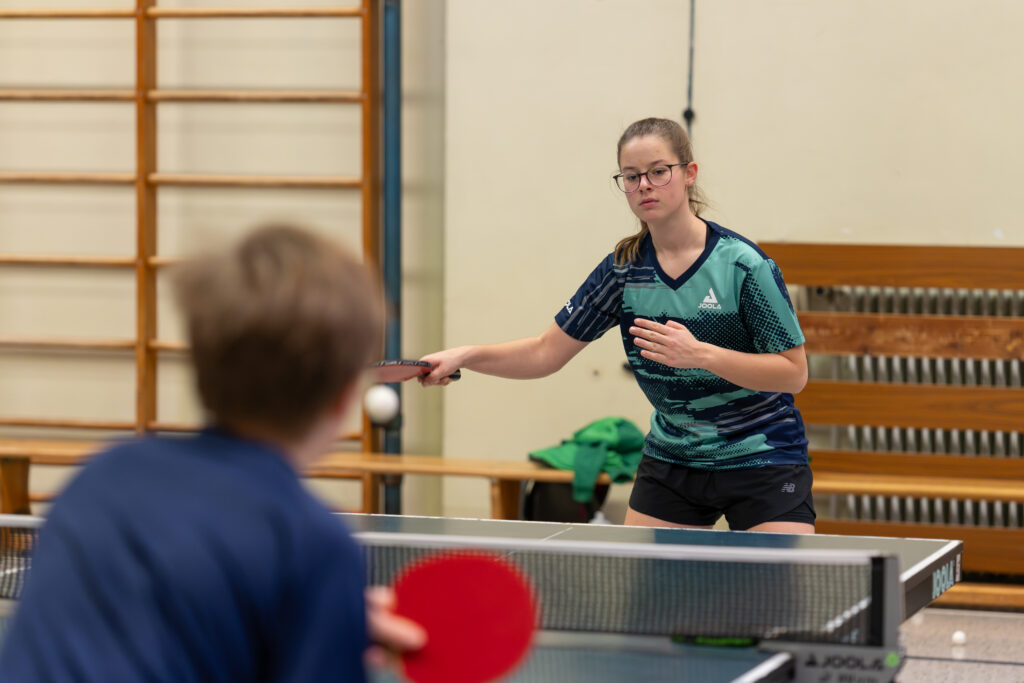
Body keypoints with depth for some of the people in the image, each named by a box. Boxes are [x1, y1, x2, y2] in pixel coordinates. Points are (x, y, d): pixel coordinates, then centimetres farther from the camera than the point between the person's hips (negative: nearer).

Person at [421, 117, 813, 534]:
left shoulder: (743, 264, -15)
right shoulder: (623, 269, -2)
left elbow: (794, 372, -15)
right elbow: (547, 352, 3)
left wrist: (700, 353, -27)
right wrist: (466, 356, -13)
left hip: (761, 462, -4)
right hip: (670, 461, 4)